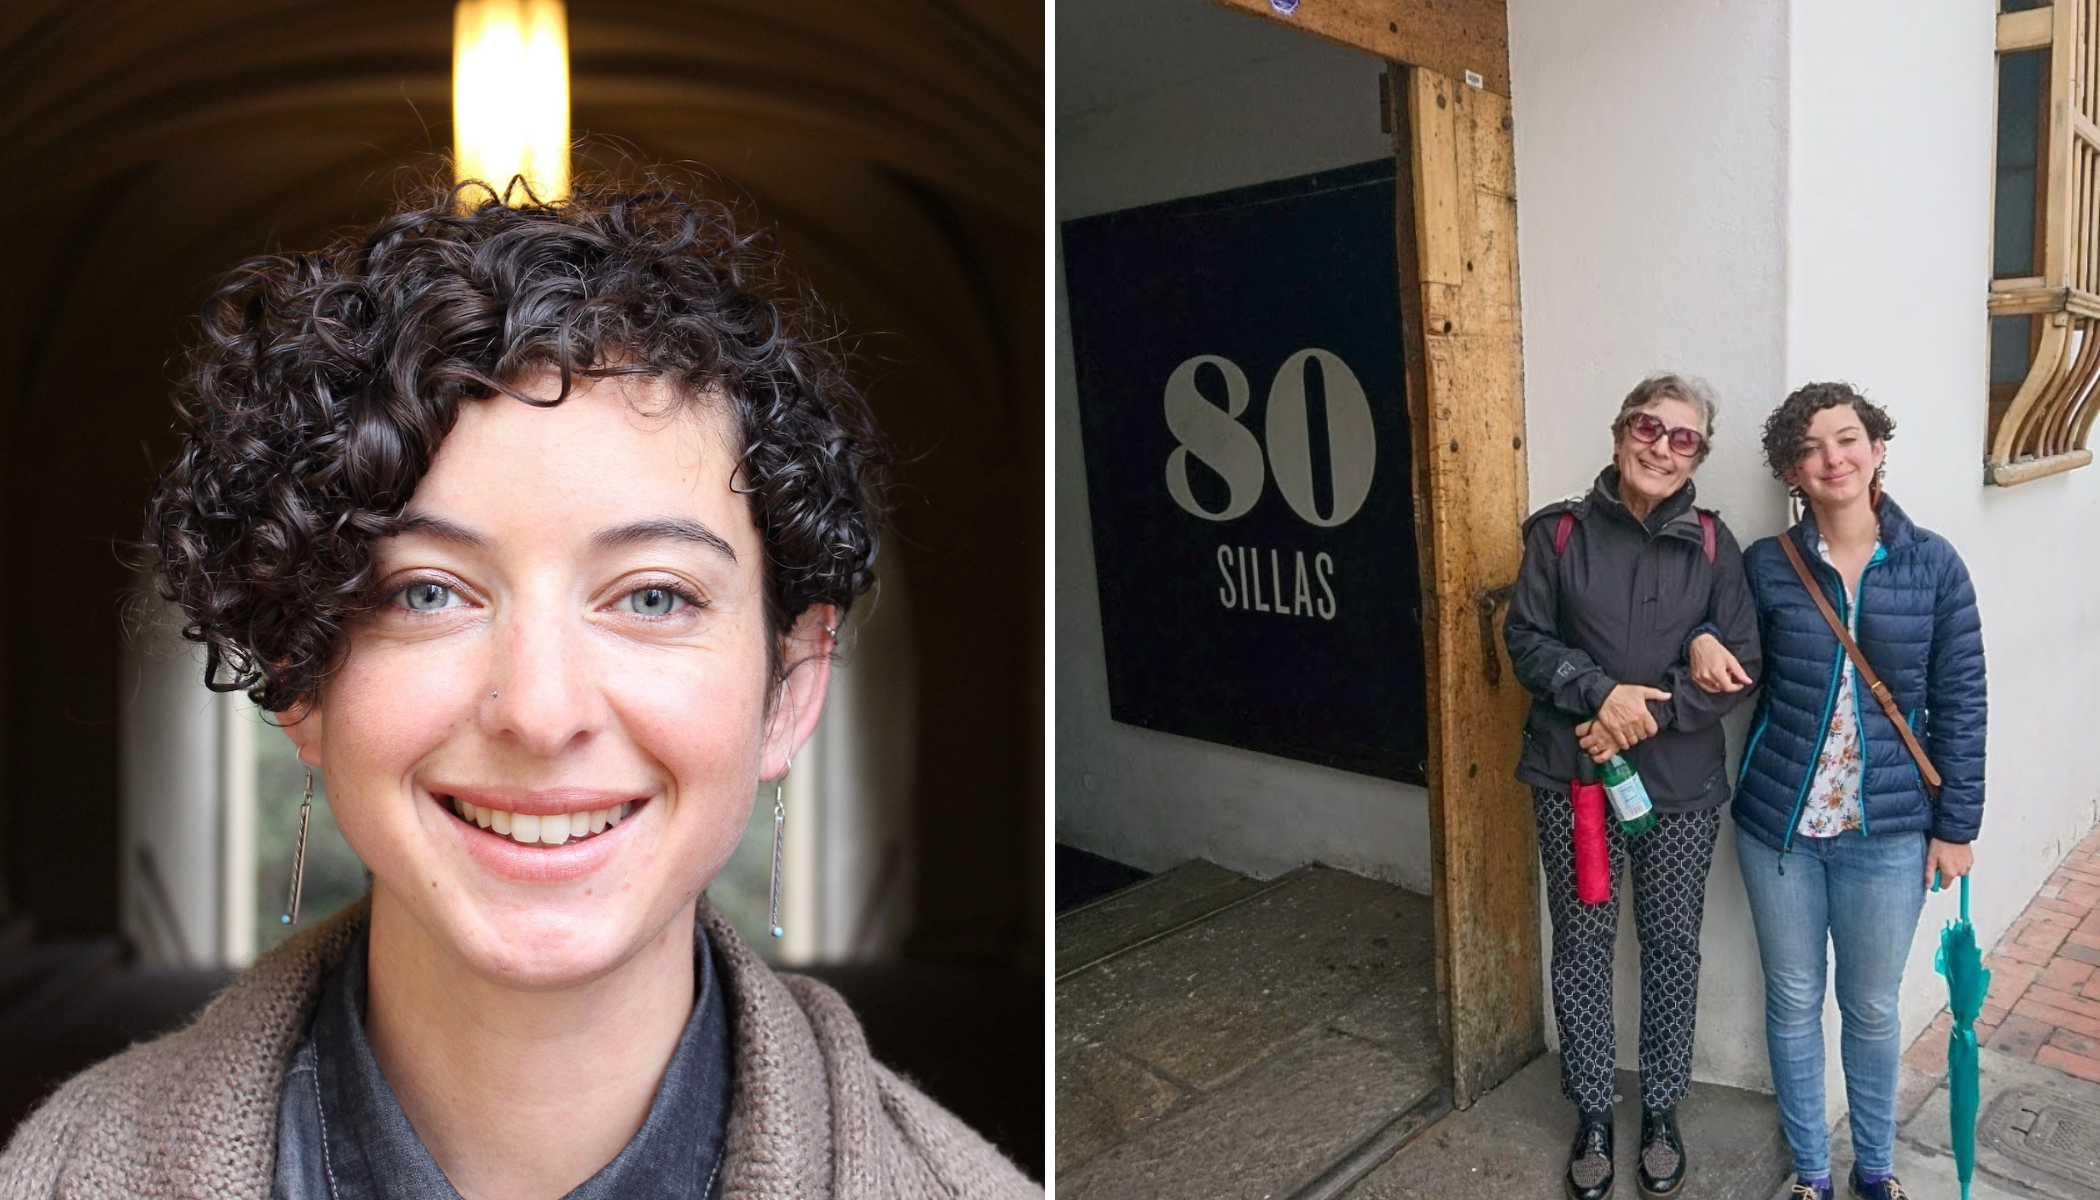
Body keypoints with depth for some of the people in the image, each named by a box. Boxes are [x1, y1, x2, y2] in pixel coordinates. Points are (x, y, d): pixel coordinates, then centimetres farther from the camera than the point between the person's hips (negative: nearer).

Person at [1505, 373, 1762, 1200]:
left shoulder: (1711, 544, 0)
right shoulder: (1559, 532, -2)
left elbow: (1743, 666, -3)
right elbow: (1526, 638, -4)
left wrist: (1647, 715, -15)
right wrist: (1602, 692, -19)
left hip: (1680, 786, 1)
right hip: (1572, 775, -1)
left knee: (1672, 945, 12)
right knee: (1582, 943, 9)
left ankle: (1662, 1110, 33)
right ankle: (1592, 1114, 27)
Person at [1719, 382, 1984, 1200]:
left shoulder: (1933, 565, -4)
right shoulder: (1765, 566, -4)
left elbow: (1959, 703, 0)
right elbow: (1737, 672, 10)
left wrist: (1956, 825, 0)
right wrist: (1705, 638, -12)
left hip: (1889, 831, 0)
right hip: (1778, 823, 1)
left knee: (1872, 1007, 15)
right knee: (1793, 1000, 13)